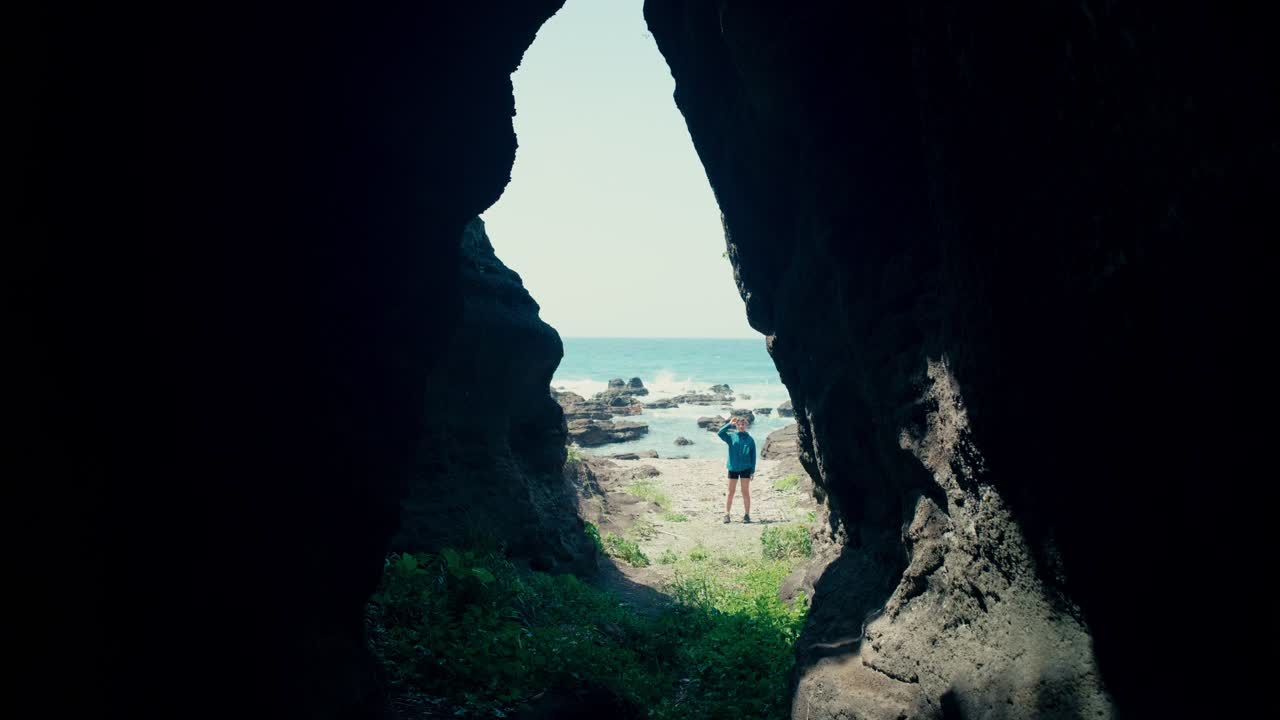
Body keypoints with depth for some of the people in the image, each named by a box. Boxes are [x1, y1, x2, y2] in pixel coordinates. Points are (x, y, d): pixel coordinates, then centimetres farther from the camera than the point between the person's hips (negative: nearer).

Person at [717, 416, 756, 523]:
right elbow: (720, 433, -17)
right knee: (731, 492, 6)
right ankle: (727, 514, 11)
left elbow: (753, 455, 4)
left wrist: (753, 470, -1)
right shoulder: (731, 436, 1)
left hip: (746, 468, 0)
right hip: (733, 468, 0)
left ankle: (747, 515, 9)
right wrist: (729, 424, -18)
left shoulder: (750, 439, 2)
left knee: (746, 492, 4)